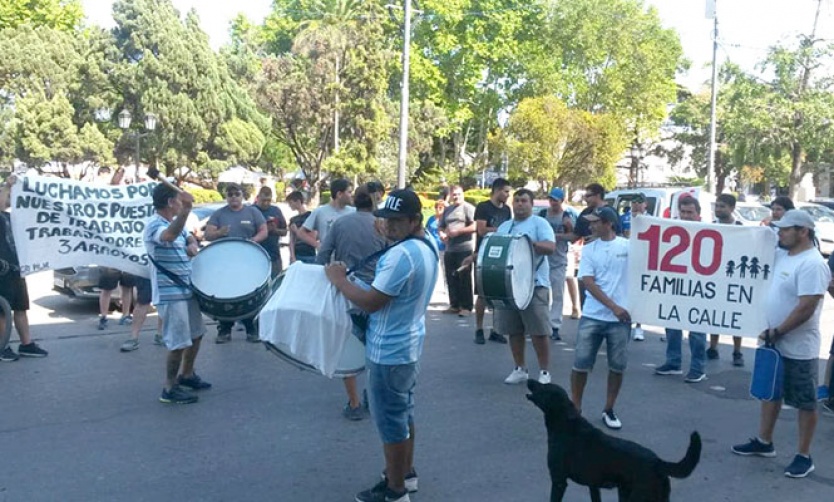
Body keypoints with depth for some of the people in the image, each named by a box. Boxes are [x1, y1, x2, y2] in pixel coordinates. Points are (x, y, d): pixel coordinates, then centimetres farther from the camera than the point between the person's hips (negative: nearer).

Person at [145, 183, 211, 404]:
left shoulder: (176, 221, 11)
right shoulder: (154, 225, -19)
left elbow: (189, 237, 28)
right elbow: (169, 236, -42)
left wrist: (192, 245, 2)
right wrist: (185, 210, -57)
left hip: (187, 289, 10)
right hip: (170, 294, -10)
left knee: (196, 334, 21)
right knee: (179, 342, -5)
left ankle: (186, 374, 37)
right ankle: (170, 388, 8)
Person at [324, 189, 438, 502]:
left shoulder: (401, 254, -27)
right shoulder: (427, 247, 6)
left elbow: (371, 302, -25)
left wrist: (338, 279, -14)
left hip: (389, 352, -10)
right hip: (408, 344, 10)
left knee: (390, 421, 3)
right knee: (403, 413, 22)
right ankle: (406, 473, 37)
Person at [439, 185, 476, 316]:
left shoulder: (468, 208, -3)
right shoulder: (447, 210, 19)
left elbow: (475, 227, -12)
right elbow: (441, 227, 24)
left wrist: (458, 231, -14)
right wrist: (442, 234, 2)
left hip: (464, 249, -7)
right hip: (449, 250, 7)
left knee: (464, 278, -4)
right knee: (451, 278, 8)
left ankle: (466, 306, 1)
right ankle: (454, 305, 17)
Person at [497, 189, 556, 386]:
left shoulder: (539, 223, -2)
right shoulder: (503, 227, 17)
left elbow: (551, 247, -15)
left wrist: (530, 243, -27)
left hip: (534, 285, -6)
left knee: (538, 332, -4)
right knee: (514, 331, 10)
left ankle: (544, 372, 8)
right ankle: (520, 369, 22)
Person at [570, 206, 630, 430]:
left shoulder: (629, 246, -2)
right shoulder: (589, 249, 3)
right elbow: (588, 282, -5)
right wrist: (613, 306, -14)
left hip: (621, 318, -1)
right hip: (592, 316, 1)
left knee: (618, 366, 7)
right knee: (581, 363, 1)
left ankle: (609, 410, 23)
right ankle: (575, 408, 16)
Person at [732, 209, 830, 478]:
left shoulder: (812, 264, -22)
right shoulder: (782, 254, 4)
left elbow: (806, 308, -26)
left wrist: (775, 332, -20)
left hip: (799, 348, -9)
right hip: (775, 341, 9)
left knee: (804, 402, 5)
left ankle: (804, 456, 17)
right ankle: (764, 442, 33)